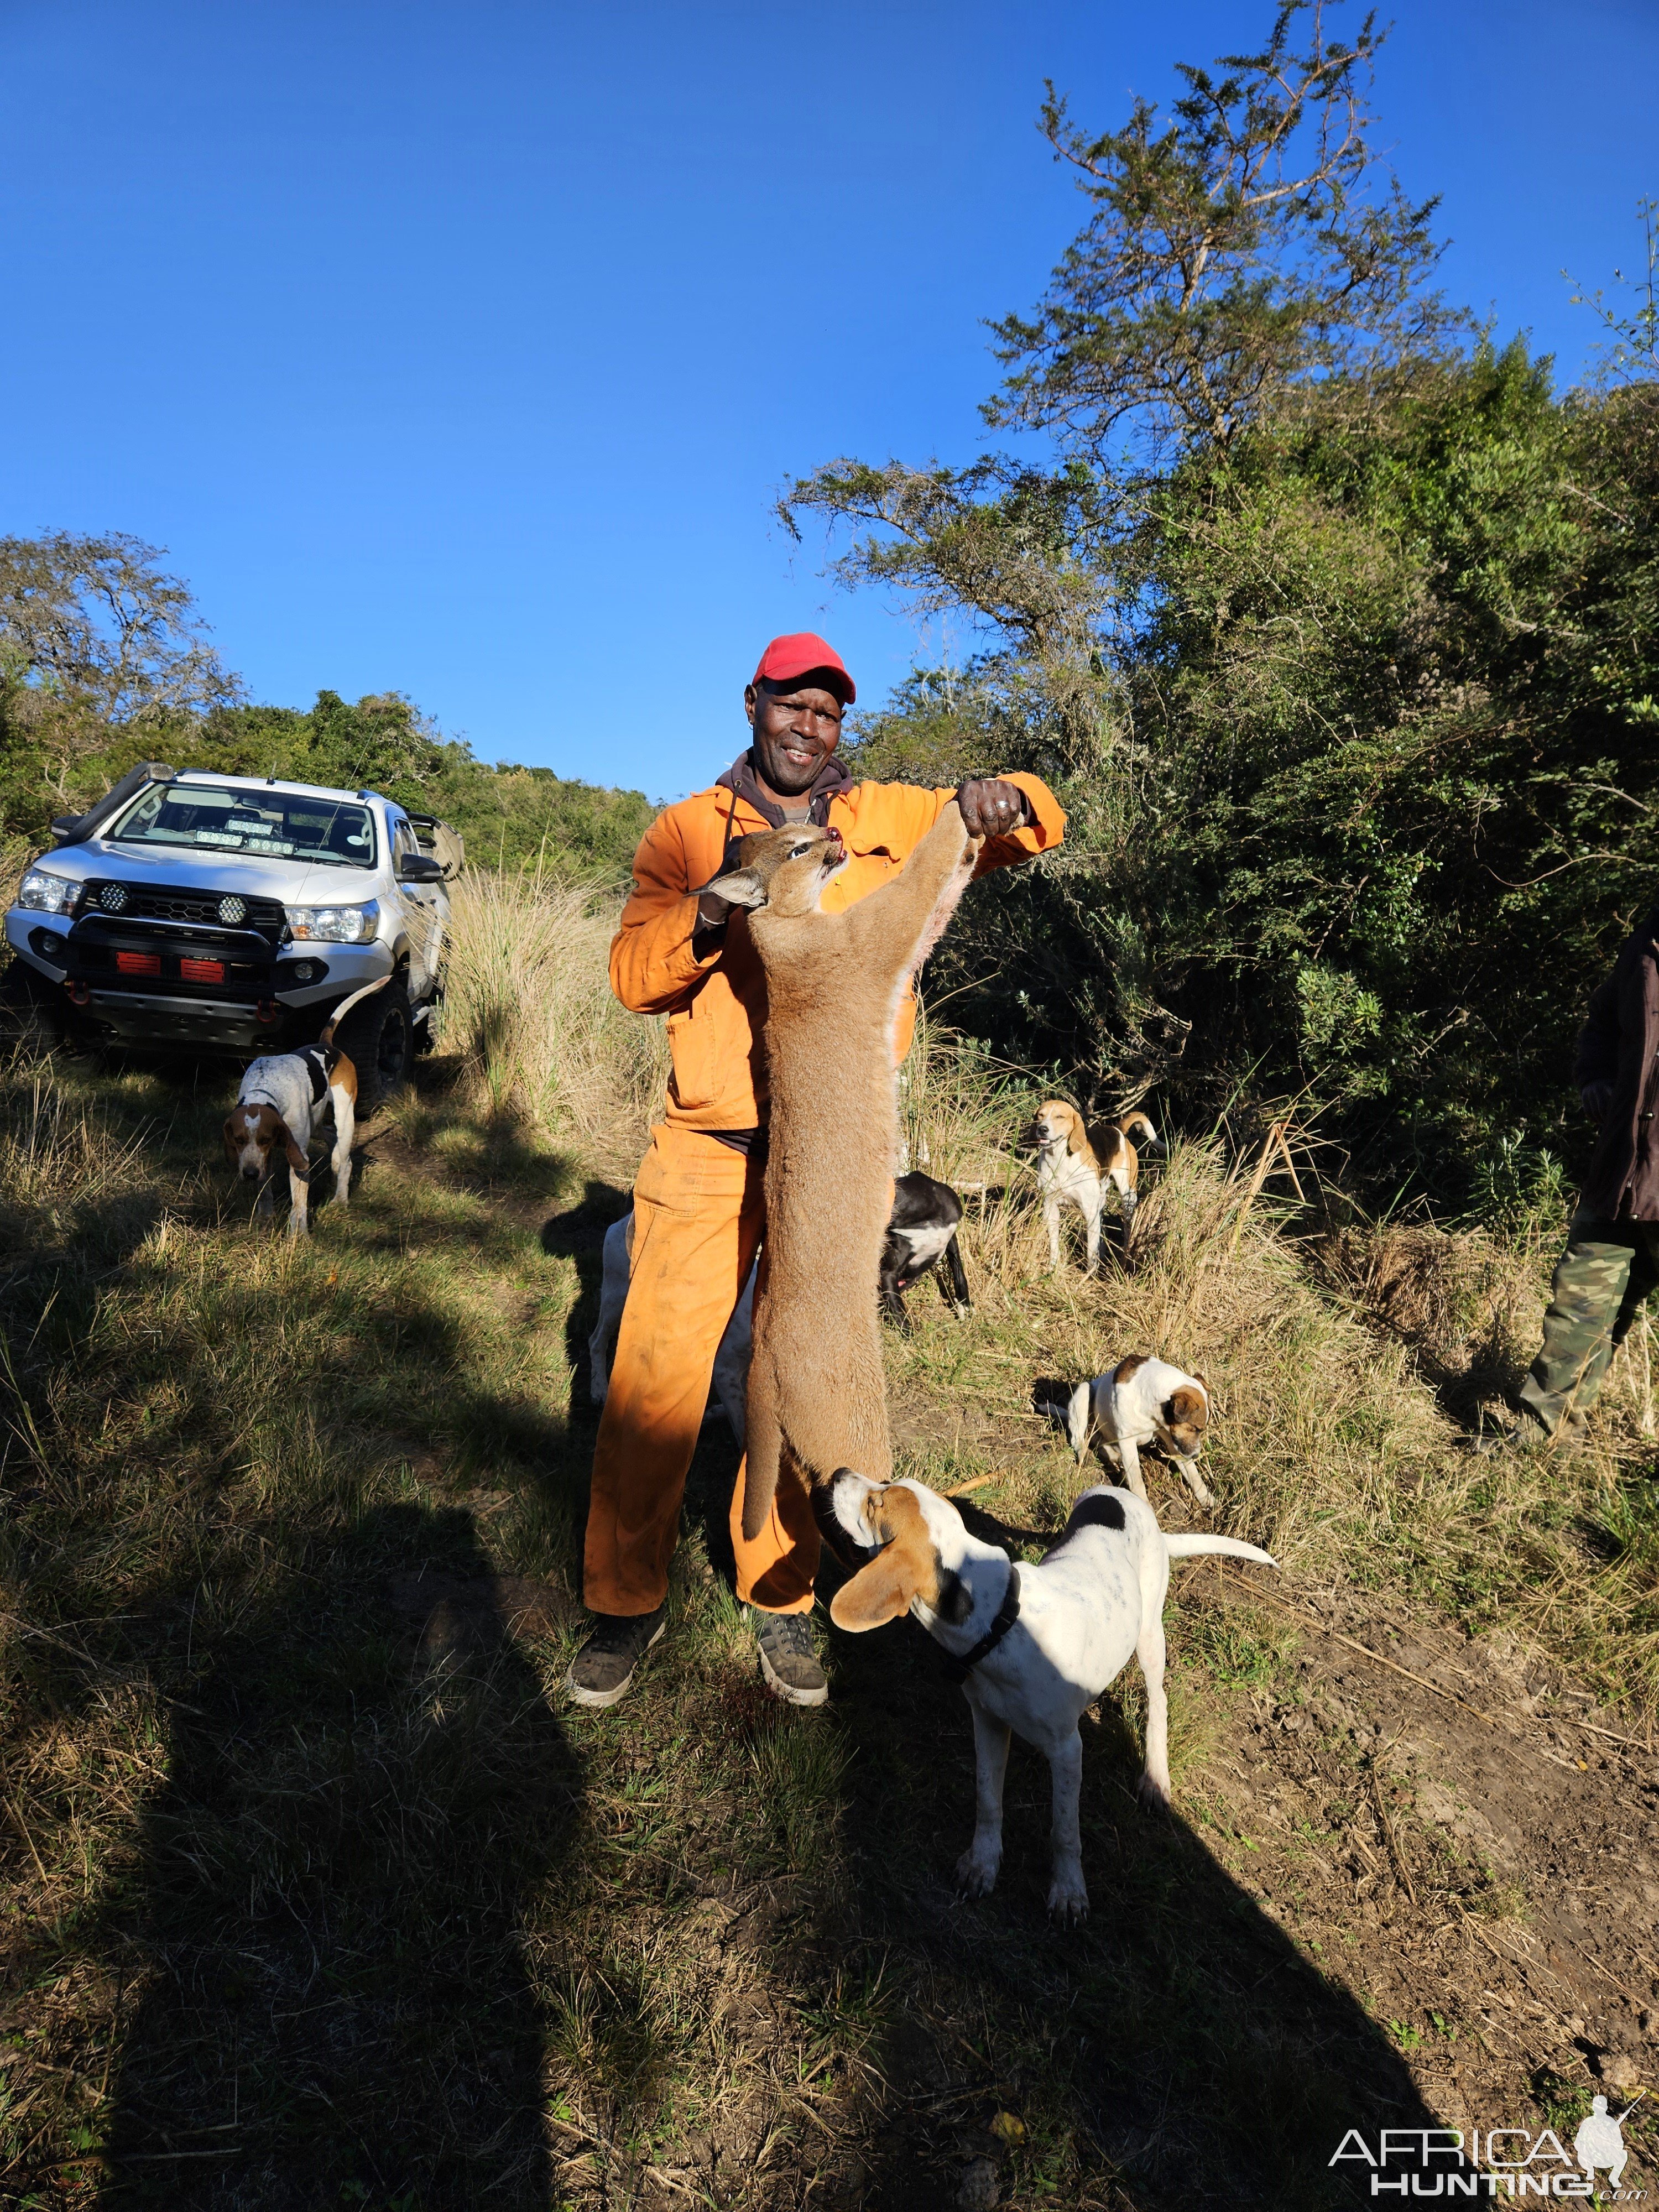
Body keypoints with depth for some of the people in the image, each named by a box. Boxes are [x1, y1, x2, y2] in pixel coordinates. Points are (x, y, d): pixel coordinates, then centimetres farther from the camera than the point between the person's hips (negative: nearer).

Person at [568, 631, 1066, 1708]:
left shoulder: (891, 818, 9)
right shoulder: (687, 829, 7)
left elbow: (1042, 824, 10)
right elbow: (632, 974, -2)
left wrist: (1000, 800, -14)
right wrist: (711, 910, -22)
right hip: (707, 1152, 0)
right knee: (655, 1375, -1)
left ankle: (782, 1599, 28)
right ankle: (628, 1601, 20)